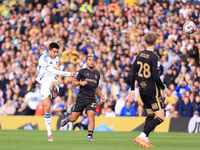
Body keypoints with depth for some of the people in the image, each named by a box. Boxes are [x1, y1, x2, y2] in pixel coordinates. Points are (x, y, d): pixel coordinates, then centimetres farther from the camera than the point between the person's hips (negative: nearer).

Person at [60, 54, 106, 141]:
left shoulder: (97, 74, 18)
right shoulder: (82, 72, 4)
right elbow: (73, 83, 5)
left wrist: (102, 97, 20)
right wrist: (80, 82, -15)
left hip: (91, 99, 3)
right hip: (81, 97, -3)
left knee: (91, 116, -18)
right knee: (73, 118, 0)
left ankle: (89, 136, -19)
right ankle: (67, 120, 35)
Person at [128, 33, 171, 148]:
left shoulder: (140, 55, 5)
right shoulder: (154, 57, -16)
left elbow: (132, 73, 7)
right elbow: (155, 77, -21)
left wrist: (132, 89, 14)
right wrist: (164, 88, -7)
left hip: (142, 90, 8)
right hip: (152, 91, -8)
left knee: (150, 114, 22)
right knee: (160, 117, -5)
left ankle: (145, 139, 15)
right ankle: (142, 137, -17)